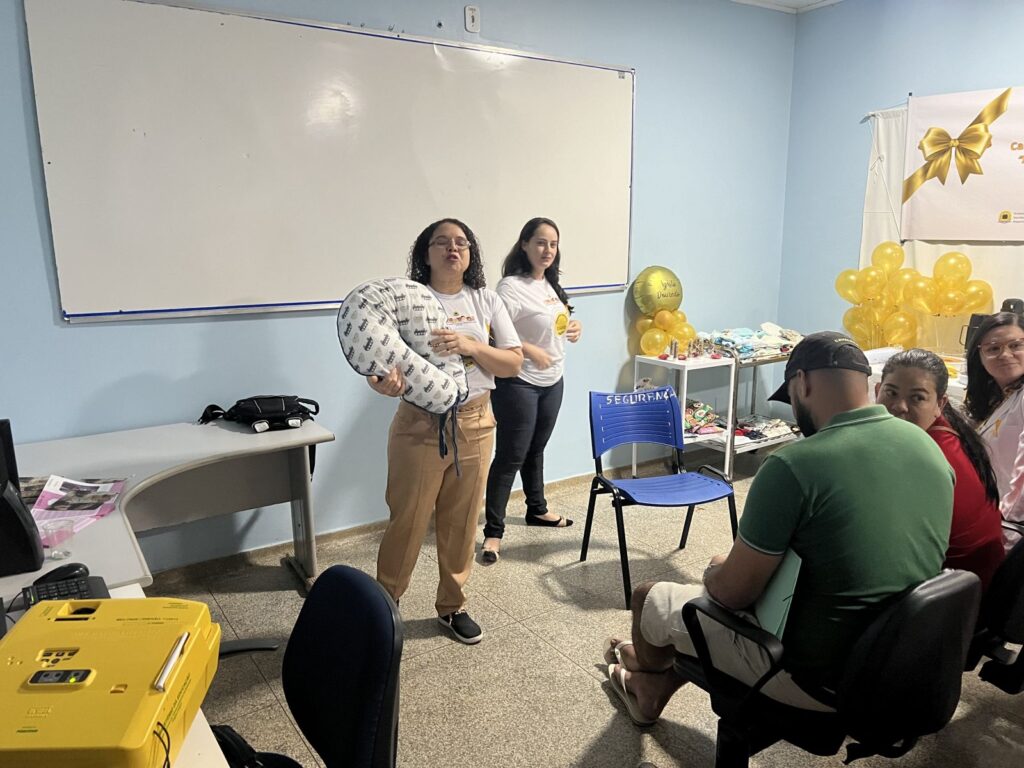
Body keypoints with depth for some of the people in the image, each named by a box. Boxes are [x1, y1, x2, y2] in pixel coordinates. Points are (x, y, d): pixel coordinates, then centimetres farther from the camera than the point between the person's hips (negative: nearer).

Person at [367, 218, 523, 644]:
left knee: (461, 522, 13)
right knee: (407, 522, 4)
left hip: (474, 425, 3)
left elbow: (514, 363, -2)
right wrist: (384, 381, -36)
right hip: (420, 426, -3)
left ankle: (452, 606, 33)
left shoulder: (486, 301, 3)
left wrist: (471, 345, -20)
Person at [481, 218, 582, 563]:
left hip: (552, 382, 8)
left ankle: (537, 509, 38)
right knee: (510, 456, -4)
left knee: (535, 450, 21)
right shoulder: (511, 286, -17)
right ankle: (493, 531, 4)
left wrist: (574, 328, 4)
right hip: (519, 384, -8)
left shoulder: (551, 284, 10)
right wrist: (530, 351, -29)